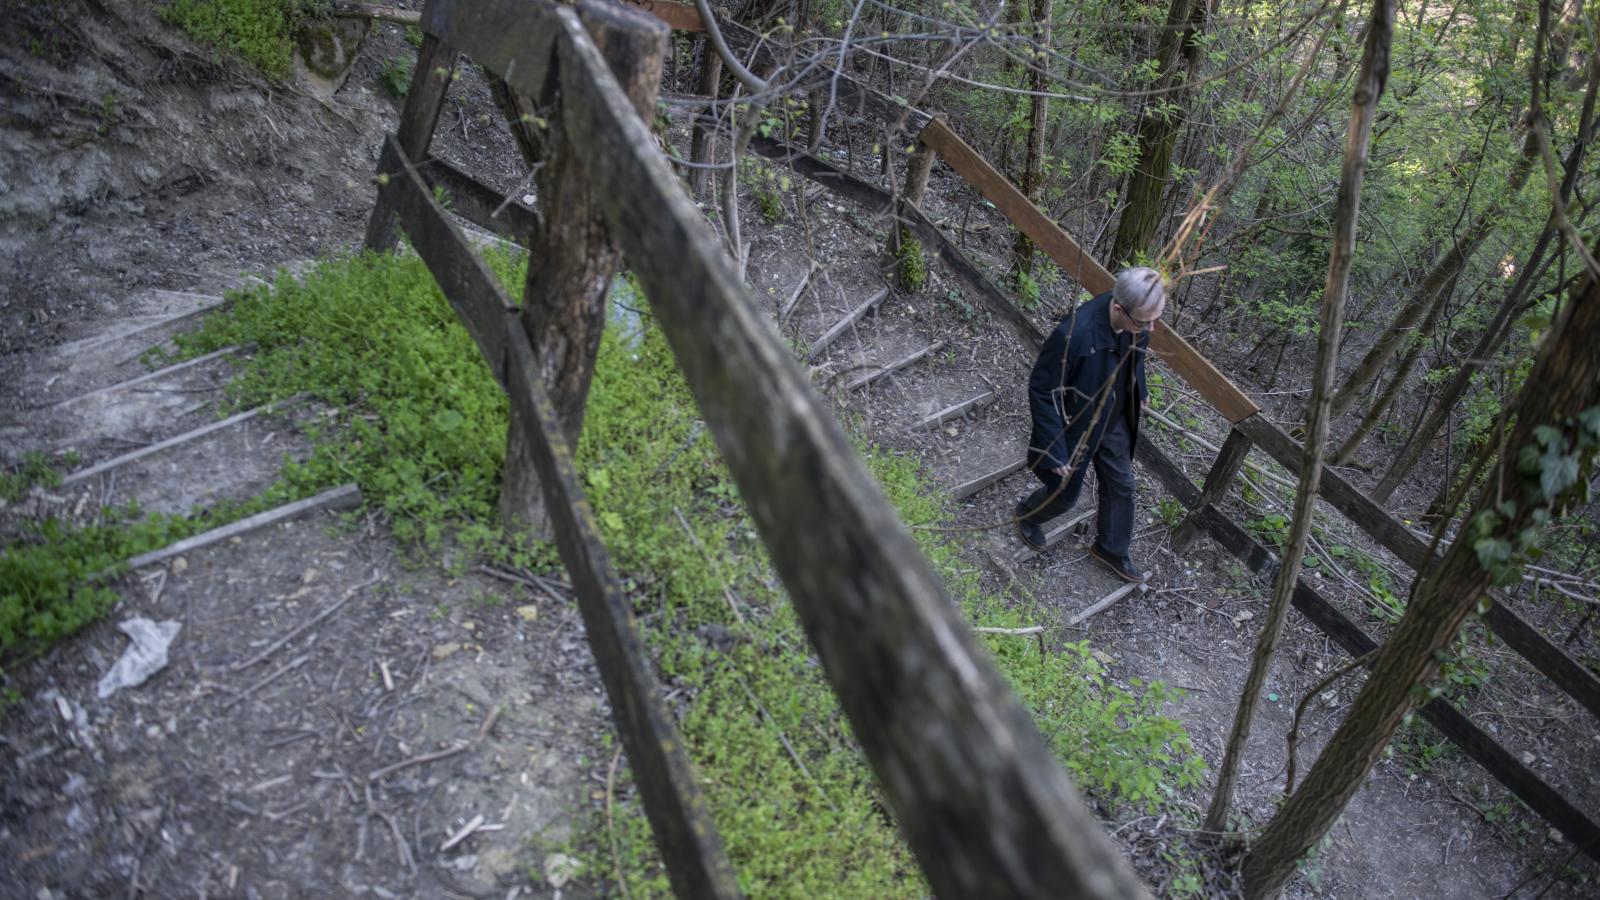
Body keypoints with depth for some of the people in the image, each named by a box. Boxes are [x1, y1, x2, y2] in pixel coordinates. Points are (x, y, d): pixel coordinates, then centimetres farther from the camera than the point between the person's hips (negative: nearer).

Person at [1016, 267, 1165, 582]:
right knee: (1065, 495, 18)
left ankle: (1111, 548, 47)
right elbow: (1041, 391, -28)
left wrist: (1139, 392, 20)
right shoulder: (1074, 334, -41)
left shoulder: (1136, 321, -20)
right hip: (1075, 428, -6)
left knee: (1121, 486, 21)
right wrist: (1056, 451, -24)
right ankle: (1027, 513, 52)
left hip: (1114, 421, 6)